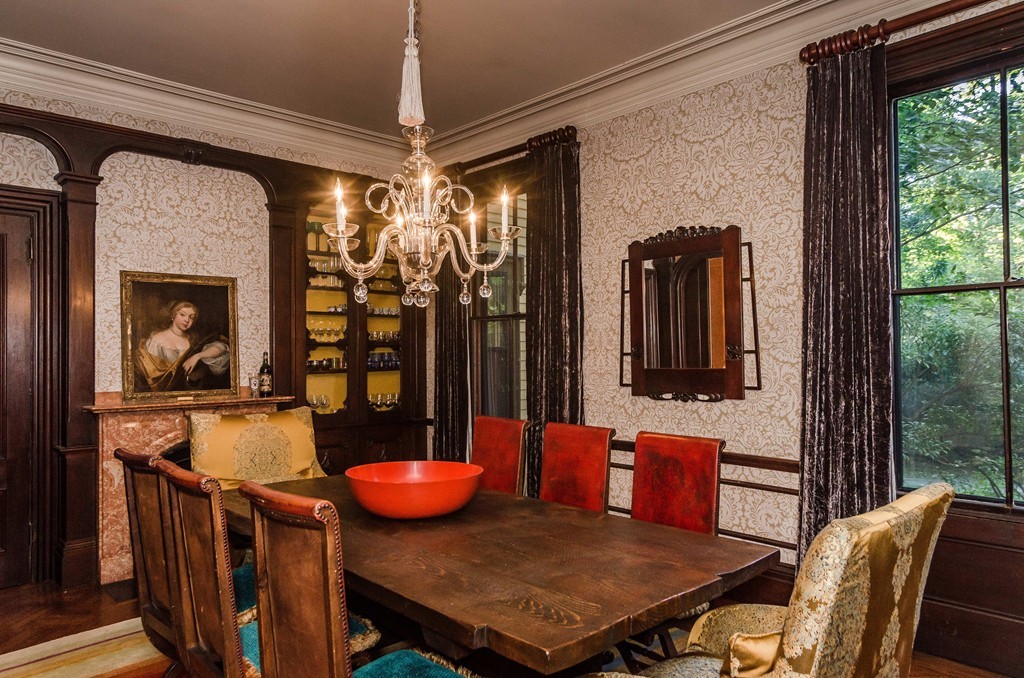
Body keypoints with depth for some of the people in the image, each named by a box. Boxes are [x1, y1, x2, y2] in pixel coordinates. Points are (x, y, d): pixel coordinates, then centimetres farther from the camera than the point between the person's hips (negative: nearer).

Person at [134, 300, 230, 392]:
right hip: (165, 392, -1)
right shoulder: (156, 339, 1)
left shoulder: (193, 340, 7)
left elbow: (221, 347, -3)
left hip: (190, 390, 1)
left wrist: (197, 356, -13)